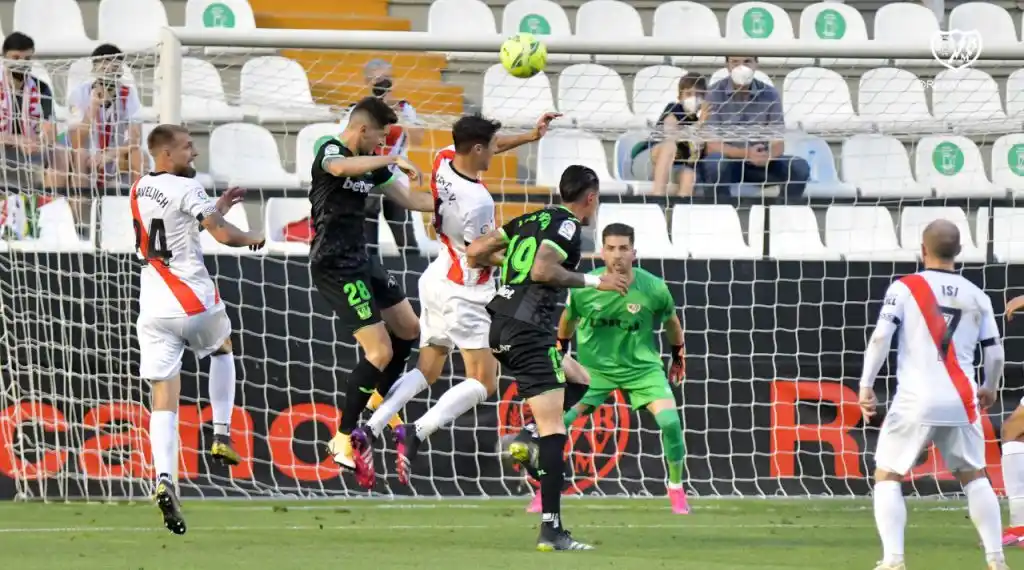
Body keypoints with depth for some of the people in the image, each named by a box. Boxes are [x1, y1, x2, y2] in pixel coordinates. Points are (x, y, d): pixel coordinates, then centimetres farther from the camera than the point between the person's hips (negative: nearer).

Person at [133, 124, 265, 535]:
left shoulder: (139, 191, 14)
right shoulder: (186, 188, -9)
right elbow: (223, 235, -13)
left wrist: (218, 207, 30)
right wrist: (253, 238, 7)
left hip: (153, 308, 4)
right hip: (193, 301, -4)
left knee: (164, 397, -3)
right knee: (222, 349, 30)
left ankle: (164, 479, -22)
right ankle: (221, 436, 20)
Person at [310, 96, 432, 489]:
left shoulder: (370, 163, 11)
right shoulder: (330, 152, -14)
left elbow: (409, 199, 21)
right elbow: (341, 167, -40)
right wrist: (393, 159, -34)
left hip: (360, 260, 10)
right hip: (335, 266, -10)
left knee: (408, 330, 21)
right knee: (380, 352, -14)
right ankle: (344, 442, -6)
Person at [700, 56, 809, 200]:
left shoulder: (770, 94, -3)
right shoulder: (715, 94, -11)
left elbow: (778, 144, -6)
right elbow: (711, 145, -18)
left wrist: (766, 156, -32)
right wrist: (746, 154, -35)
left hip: (760, 164, 3)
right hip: (727, 162, -3)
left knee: (799, 167, -20)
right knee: (714, 164, -37)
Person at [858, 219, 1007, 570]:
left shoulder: (905, 288, 0)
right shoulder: (977, 297, 9)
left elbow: (881, 336, -9)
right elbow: (995, 353, 12)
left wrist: (866, 385, -4)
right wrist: (990, 389, 30)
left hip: (916, 401, -3)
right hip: (961, 402, 3)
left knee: (887, 477, 8)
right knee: (974, 477, 18)